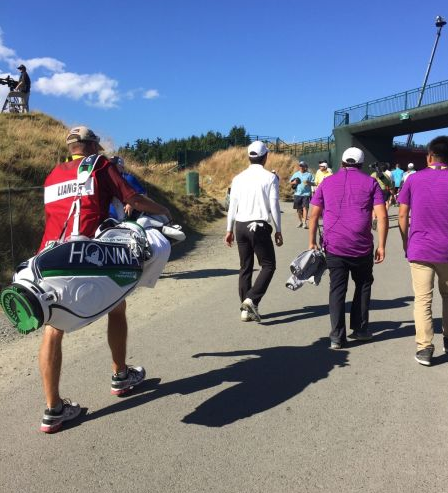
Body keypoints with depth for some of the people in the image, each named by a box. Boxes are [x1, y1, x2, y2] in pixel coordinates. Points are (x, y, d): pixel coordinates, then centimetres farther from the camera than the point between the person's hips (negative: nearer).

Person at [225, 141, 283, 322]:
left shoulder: (238, 178, 7)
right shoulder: (270, 177, -6)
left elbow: (232, 206, 8)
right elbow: (274, 206, -7)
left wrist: (229, 230, 15)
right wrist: (278, 231, 1)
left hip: (240, 226, 5)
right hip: (259, 227, -5)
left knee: (245, 267, 12)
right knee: (268, 265, 7)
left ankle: (246, 310, 16)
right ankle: (252, 299, -10)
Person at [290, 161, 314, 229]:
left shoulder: (309, 174, 4)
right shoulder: (296, 174, 13)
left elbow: (313, 183, 2)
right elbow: (290, 181, 18)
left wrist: (308, 182, -18)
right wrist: (293, 182, -4)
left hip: (306, 193, -3)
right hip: (297, 194, 3)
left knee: (305, 208, -12)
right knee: (298, 209, 9)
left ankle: (305, 222, -13)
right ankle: (300, 221, 25)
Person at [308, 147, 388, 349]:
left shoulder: (327, 182, 10)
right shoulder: (370, 182, 4)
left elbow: (314, 215, 7)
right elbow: (382, 216, -5)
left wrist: (312, 243, 13)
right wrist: (381, 246, -1)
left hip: (334, 246, 1)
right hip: (362, 247, -1)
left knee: (337, 289, 6)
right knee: (363, 285, 19)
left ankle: (337, 336, 4)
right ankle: (360, 329, 23)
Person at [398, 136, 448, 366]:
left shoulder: (413, 179, 0)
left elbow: (402, 214, 1)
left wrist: (405, 242, 11)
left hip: (419, 249, 0)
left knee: (422, 299, 4)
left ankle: (424, 348, 1)